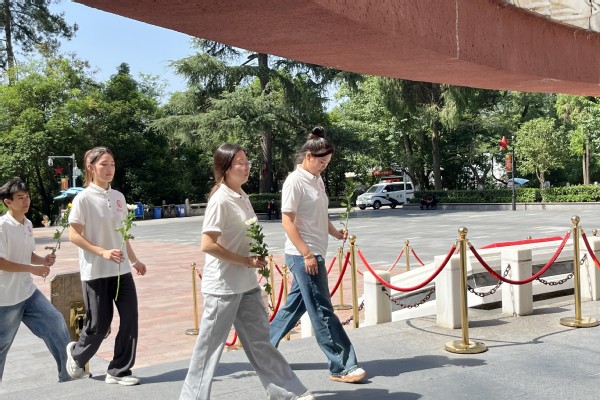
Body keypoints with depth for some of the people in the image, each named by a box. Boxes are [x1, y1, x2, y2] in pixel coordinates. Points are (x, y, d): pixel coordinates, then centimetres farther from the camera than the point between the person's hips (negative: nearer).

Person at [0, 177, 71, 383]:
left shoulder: (28, 224, 7)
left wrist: (43, 260, -3)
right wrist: (34, 269, -20)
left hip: (28, 292, 7)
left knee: (56, 323, 3)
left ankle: (68, 375, 11)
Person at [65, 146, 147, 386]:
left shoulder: (118, 197, 7)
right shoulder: (83, 198, -11)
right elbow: (74, 236, -12)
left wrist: (133, 260, 16)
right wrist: (102, 252, -22)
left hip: (121, 269, 6)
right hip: (95, 272, -5)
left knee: (129, 318, 0)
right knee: (99, 324, 4)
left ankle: (118, 371, 15)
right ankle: (76, 354, 35)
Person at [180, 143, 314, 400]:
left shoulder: (242, 197, 8)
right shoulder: (220, 200, -17)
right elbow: (207, 245, -22)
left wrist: (257, 257, 3)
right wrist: (245, 261, -18)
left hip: (247, 284, 8)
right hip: (223, 286, -8)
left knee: (259, 339, 15)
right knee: (210, 345, 5)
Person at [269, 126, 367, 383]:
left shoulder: (317, 180, 13)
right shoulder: (295, 181, -13)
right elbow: (287, 221, -16)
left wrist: (336, 233, 3)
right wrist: (306, 254, -19)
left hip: (314, 254, 9)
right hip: (303, 256, -9)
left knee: (295, 306, 16)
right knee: (322, 312, -3)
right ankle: (342, 367, 5)